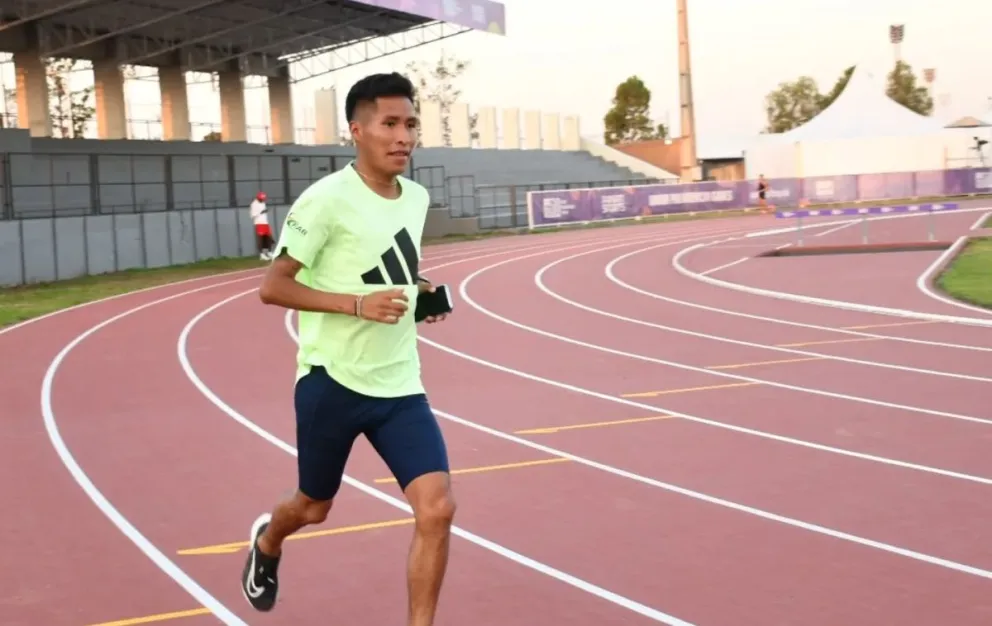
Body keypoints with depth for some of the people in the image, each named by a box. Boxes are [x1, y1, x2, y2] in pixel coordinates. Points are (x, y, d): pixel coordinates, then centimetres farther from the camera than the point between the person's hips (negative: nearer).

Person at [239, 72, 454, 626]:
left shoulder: (417, 198, 4)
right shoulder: (327, 199, -17)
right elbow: (272, 287, -15)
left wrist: (418, 291, 1)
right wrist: (359, 304, -25)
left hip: (400, 385, 4)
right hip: (332, 382, -4)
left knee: (437, 508, -13)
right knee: (315, 507, 17)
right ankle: (266, 543, 54)